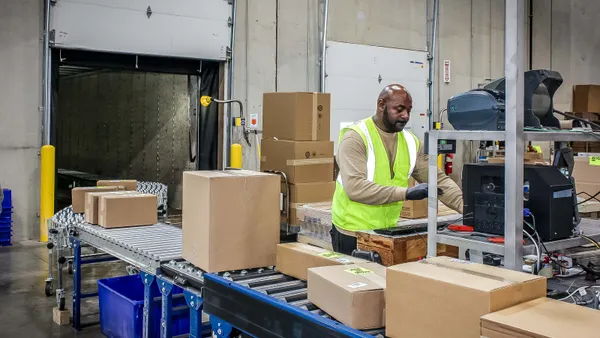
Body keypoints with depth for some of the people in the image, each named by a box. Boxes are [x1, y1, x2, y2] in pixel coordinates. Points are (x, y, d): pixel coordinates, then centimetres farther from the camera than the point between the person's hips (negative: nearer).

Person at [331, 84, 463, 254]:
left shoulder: (411, 141, 4)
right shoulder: (355, 137, -15)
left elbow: (438, 180, 5)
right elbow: (354, 187, -26)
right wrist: (406, 193, -29)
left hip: (388, 232, 6)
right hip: (352, 233, -6)